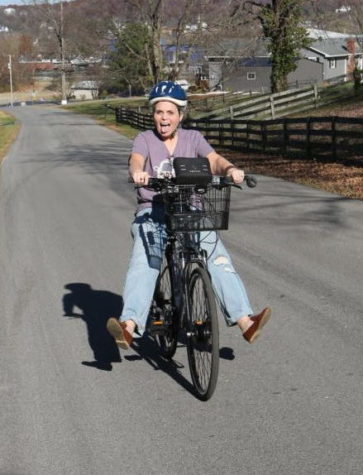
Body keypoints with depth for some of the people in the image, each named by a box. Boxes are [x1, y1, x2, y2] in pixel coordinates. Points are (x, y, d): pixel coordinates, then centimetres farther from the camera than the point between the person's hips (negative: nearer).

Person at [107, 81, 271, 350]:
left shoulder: (193, 139, 11)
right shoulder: (145, 139, 7)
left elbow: (214, 159, -6)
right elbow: (136, 160, -14)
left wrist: (230, 169, -31)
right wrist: (137, 172, -40)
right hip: (152, 214, -1)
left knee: (219, 259, -21)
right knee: (143, 264, -26)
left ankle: (245, 321, -28)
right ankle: (129, 326, -38)